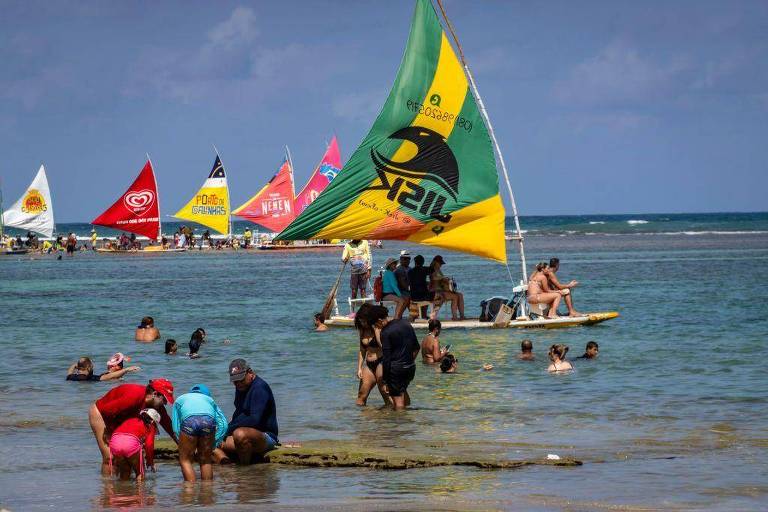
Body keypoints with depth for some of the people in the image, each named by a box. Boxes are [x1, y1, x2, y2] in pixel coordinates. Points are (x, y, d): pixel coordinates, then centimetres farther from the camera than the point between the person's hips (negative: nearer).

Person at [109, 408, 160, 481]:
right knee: (140, 475, 16)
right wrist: (150, 462, 23)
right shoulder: (150, 426, 23)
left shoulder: (130, 420, 36)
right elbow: (149, 445, 9)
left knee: (124, 474, 24)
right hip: (132, 443, -4)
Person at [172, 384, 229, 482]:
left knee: (185, 460, 9)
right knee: (206, 460, 18)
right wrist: (213, 445, 31)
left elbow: (176, 428, 24)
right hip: (209, 420, 2)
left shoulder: (180, 400, 38)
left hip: (189, 419, -2)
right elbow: (223, 424, 27)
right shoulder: (209, 399, 41)